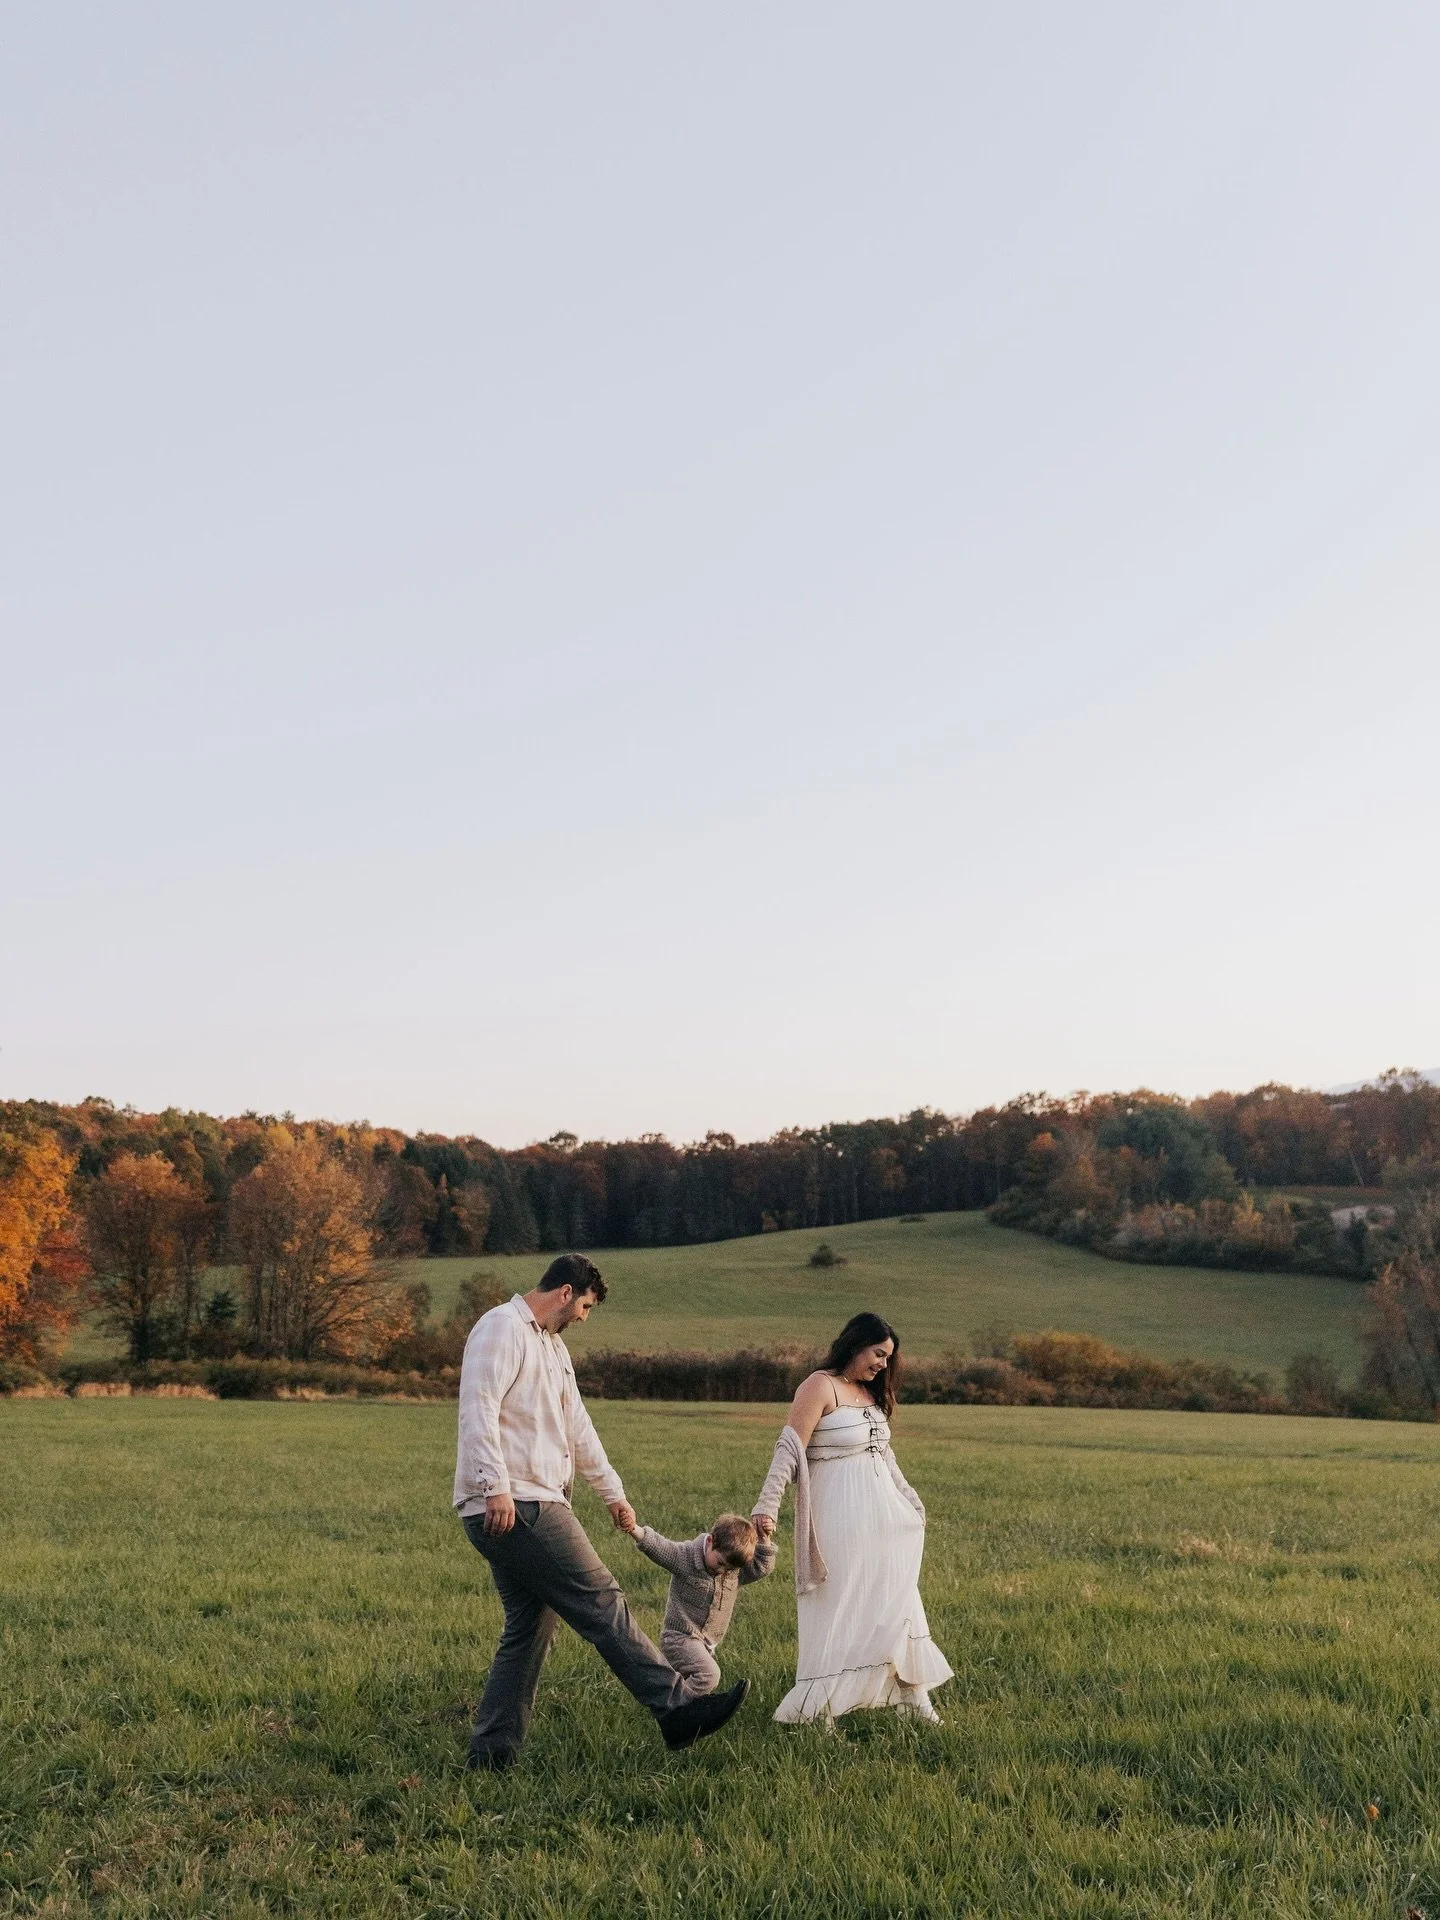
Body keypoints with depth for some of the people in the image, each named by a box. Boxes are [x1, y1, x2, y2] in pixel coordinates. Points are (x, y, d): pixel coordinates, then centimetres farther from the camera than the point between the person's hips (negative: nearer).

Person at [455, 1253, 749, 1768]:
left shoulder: (554, 1347, 23)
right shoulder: (502, 1327, -7)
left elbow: (577, 1427, 28)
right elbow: (478, 1410, -18)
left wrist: (613, 1492, 31)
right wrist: (495, 1487, -25)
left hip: (532, 1506, 10)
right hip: (510, 1506, -10)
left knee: (530, 1627, 10)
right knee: (600, 1602, -8)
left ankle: (491, 1752, 14)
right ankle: (676, 1708, -6)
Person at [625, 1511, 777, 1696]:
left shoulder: (736, 1571, -1)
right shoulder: (686, 1555, -17)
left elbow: (763, 1566, -6)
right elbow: (656, 1545, -29)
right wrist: (635, 1531, -48)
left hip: (706, 1645, 7)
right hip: (680, 1637, -7)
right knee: (709, 1675, -28)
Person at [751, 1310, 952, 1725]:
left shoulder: (870, 1392, 14)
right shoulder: (820, 1386, -11)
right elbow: (790, 1449, -18)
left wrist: (911, 1501, 29)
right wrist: (767, 1506, -25)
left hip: (881, 1514, 8)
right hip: (839, 1516, -8)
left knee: (896, 1601, 13)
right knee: (838, 1606, -4)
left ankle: (912, 1695, 23)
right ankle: (811, 1707, 5)